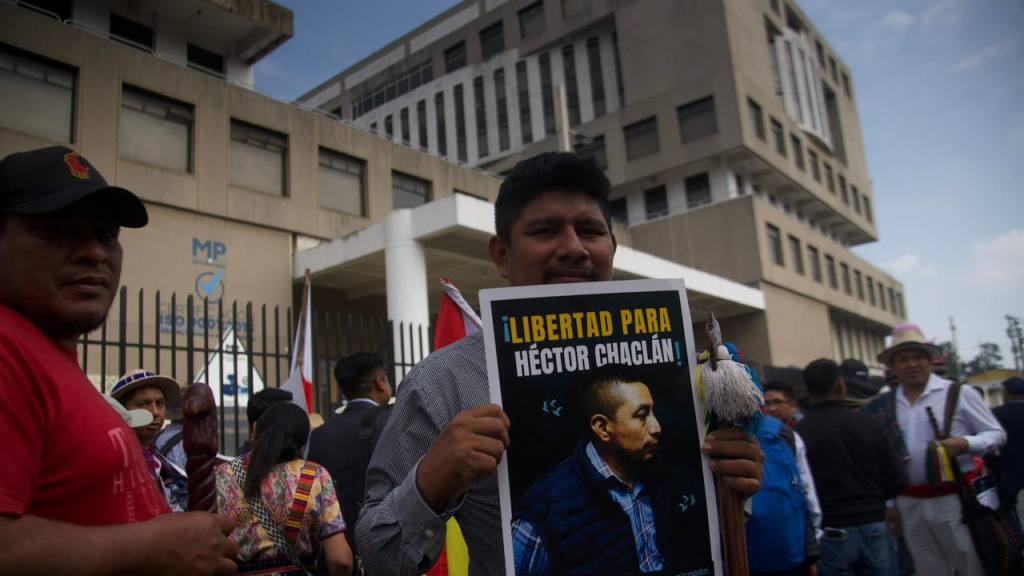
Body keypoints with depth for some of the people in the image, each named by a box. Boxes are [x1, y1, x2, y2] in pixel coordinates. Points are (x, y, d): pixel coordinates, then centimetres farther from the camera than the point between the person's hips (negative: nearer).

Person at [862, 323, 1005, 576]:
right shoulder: (884, 406, 5)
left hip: (956, 500, -3)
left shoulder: (958, 393, -4)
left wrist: (966, 444, -19)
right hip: (910, 506, 4)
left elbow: (997, 433, 1)